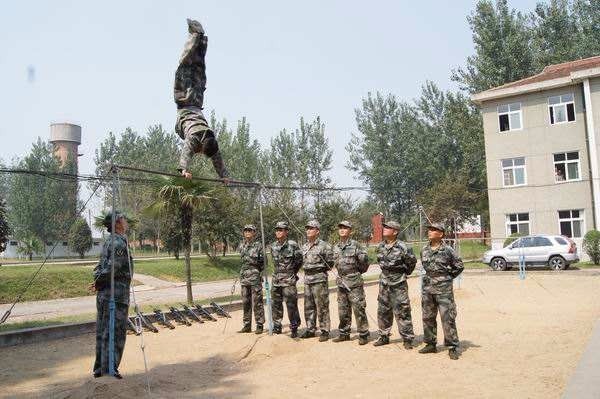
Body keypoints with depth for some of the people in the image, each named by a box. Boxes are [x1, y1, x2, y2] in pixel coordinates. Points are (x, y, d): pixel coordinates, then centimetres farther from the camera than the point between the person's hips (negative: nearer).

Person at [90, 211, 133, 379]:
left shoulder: (109, 241, 15)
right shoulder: (119, 243, -15)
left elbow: (100, 266, 17)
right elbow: (112, 268, -20)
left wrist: (98, 282, 4)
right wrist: (98, 283, -7)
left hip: (103, 294, 10)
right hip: (116, 295, -9)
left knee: (102, 332, 14)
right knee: (115, 333, -2)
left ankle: (100, 368, 23)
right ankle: (109, 370, 3)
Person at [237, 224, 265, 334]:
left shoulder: (258, 246, -5)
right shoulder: (242, 246, 12)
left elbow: (262, 262, -3)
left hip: (255, 276, -6)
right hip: (244, 276, 6)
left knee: (257, 302, -4)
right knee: (246, 302, 9)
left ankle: (259, 325, 4)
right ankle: (247, 326, 17)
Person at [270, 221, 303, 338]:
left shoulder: (293, 245, -10)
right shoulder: (273, 246, 7)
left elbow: (299, 261, -1)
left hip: (289, 280, -6)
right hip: (276, 279, 6)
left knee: (291, 305, -4)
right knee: (276, 304, 12)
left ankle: (294, 328, 7)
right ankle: (276, 327, 24)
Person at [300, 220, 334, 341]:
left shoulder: (323, 245, -7)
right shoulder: (304, 247, 13)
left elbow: (330, 263, -4)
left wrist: (318, 269, -6)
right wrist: (307, 270, 11)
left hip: (319, 279, -7)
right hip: (307, 279, 7)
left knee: (322, 307, -3)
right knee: (308, 307, 12)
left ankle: (325, 331, 5)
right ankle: (310, 330, 23)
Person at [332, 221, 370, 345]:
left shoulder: (355, 245, -8)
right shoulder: (336, 247, 10)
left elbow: (364, 260, -6)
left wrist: (359, 271, 4)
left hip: (354, 282, -6)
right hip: (341, 282, 6)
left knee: (358, 309, -3)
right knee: (343, 310, 13)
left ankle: (363, 335, 6)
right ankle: (344, 334, 24)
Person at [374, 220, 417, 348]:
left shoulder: (402, 247, -14)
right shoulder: (381, 246, 4)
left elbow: (412, 262, -3)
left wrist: (405, 272, 4)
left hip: (398, 284, -6)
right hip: (384, 282, 6)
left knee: (402, 312, -3)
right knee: (383, 311, 12)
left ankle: (407, 339, 7)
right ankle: (384, 336, 25)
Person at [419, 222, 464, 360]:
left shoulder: (447, 250, -8)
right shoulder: (424, 250, 7)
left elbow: (459, 266, 1)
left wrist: (447, 277, 2)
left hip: (443, 288, -5)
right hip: (427, 287, 6)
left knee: (448, 318, -5)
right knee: (427, 317, 11)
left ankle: (452, 347, 4)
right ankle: (430, 344, 23)